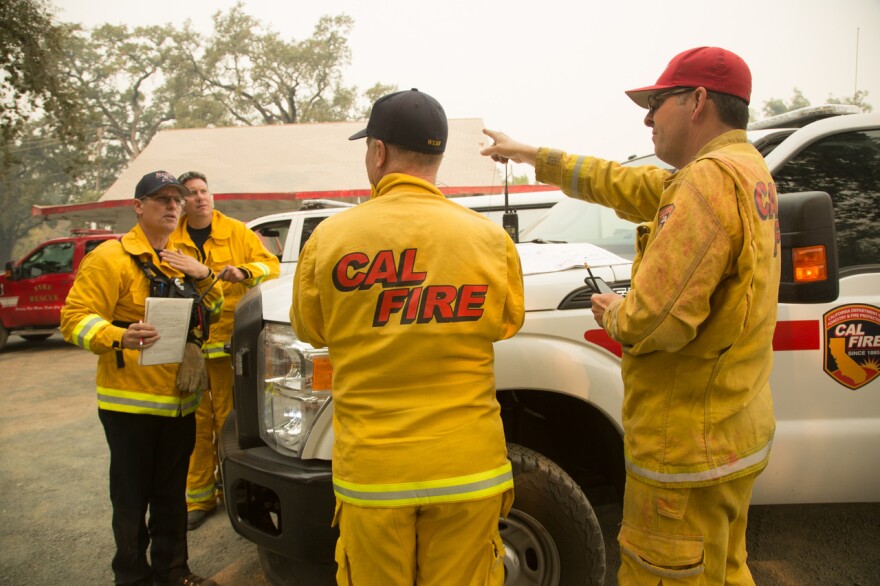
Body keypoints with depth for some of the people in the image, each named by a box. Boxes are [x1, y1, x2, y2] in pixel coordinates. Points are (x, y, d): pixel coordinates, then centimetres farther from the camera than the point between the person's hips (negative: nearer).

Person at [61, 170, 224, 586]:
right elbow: (75, 319, -15)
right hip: (131, 402, -6)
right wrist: (120, 337, -34)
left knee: (172, 497, 17)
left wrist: (203, 277, -1)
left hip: (178, 401, 7)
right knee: (132, 500, 5)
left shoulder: (181, 261, 15)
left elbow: (211, 313, 19)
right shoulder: (110, 257, -9)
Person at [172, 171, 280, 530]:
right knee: (196, 423, 5)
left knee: (229, 420, 3)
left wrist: (244, 271, -15)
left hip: (228, 342, -1)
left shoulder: (236, 232, 7)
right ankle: (198, 497, 17)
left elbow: (271, 265, 3)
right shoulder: (171, 241, 10)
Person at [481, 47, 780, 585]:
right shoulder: (747, 170, 10)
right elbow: (624, 184, 18)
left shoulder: (710, 179, -22)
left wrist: (616, 316, -7)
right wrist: (533, 155, 23)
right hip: (735, 434, 10)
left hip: (690, 450, -10)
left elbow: (657, 318, -31)